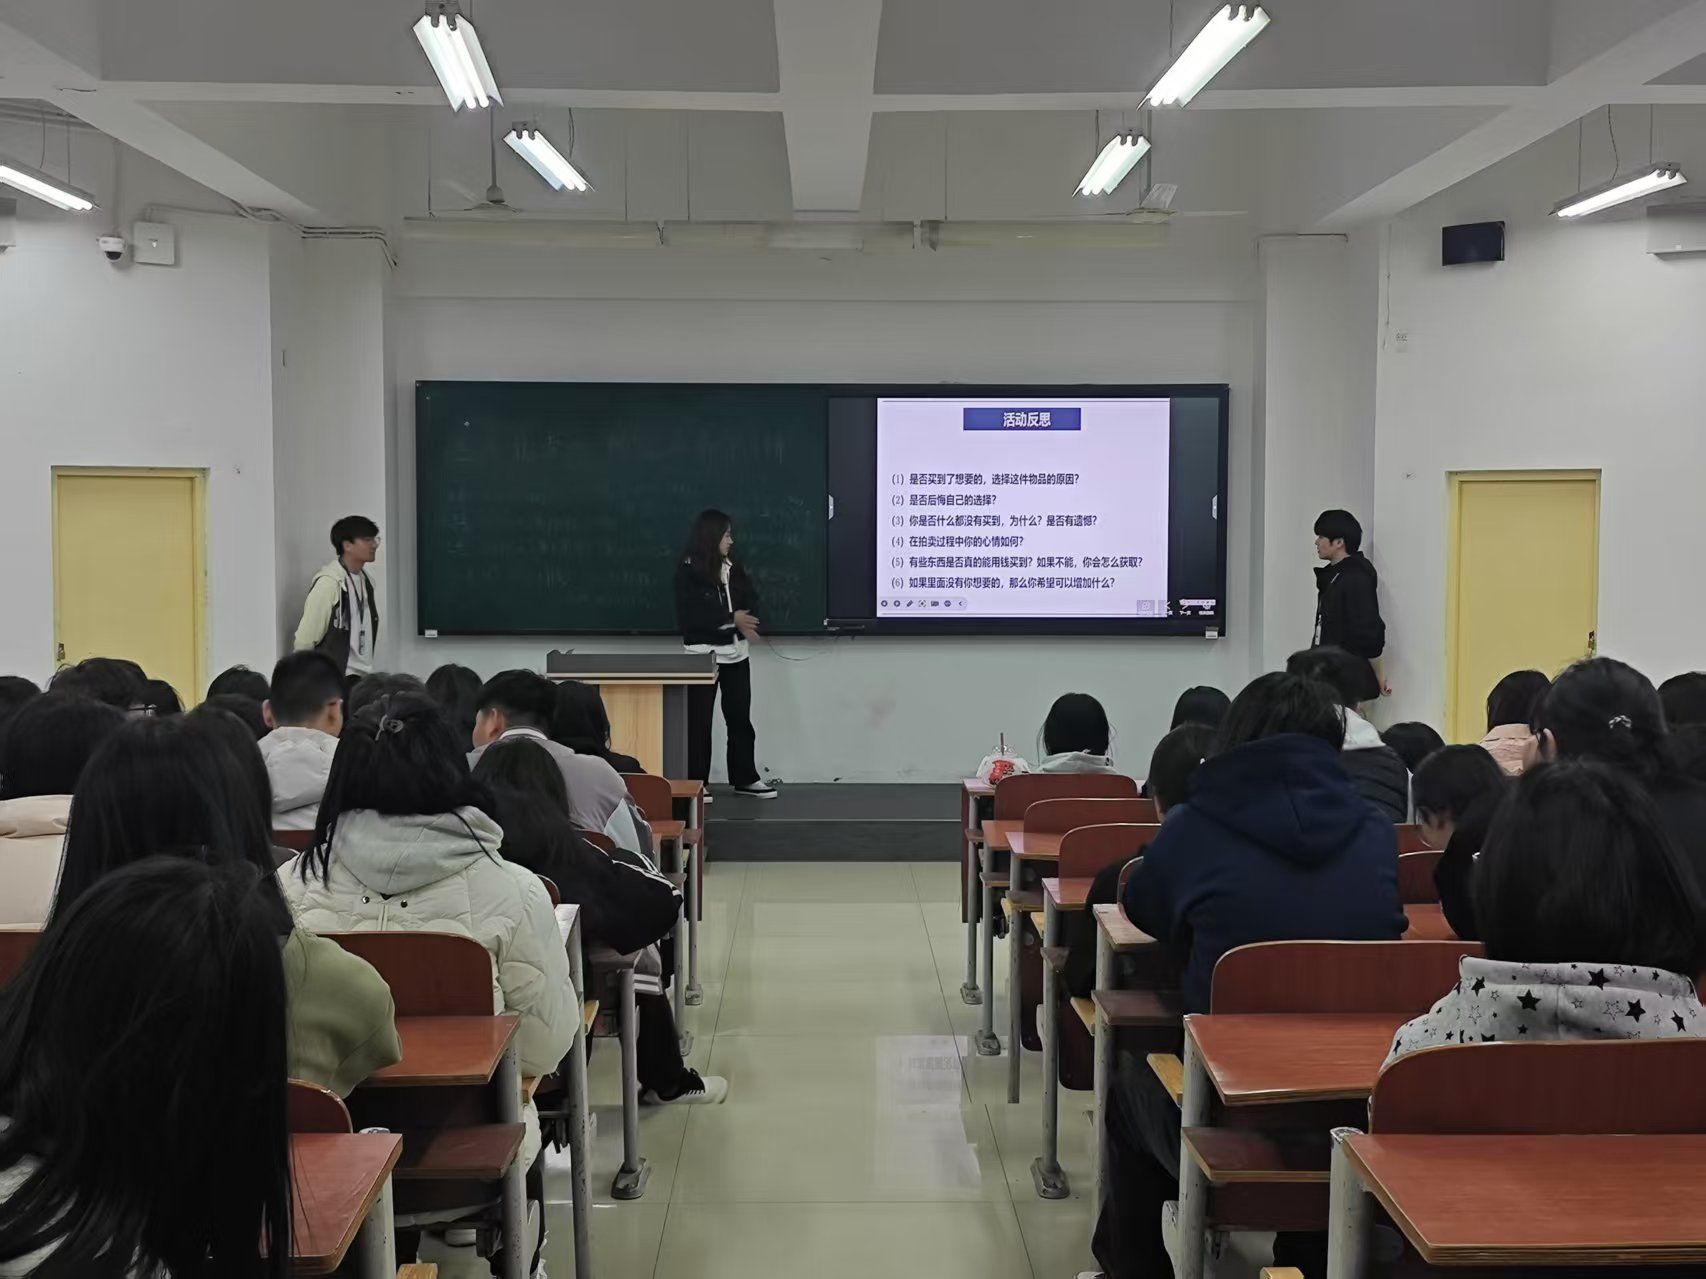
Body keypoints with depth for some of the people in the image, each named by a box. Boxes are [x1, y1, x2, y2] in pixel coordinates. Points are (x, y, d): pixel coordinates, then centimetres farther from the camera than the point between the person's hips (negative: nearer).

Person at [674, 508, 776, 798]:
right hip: (702, 654, -6)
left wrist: (744, 623, -16)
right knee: (699, 720, -1)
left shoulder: (734, 570, 10)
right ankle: (695, 783, 6)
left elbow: (751, 603, 6)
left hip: (735, 653, 6)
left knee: (740, 717, 10)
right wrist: (731, 619, -19)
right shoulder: (688, 571, -8)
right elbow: (689, 615, -16)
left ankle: (745, 778, 20)